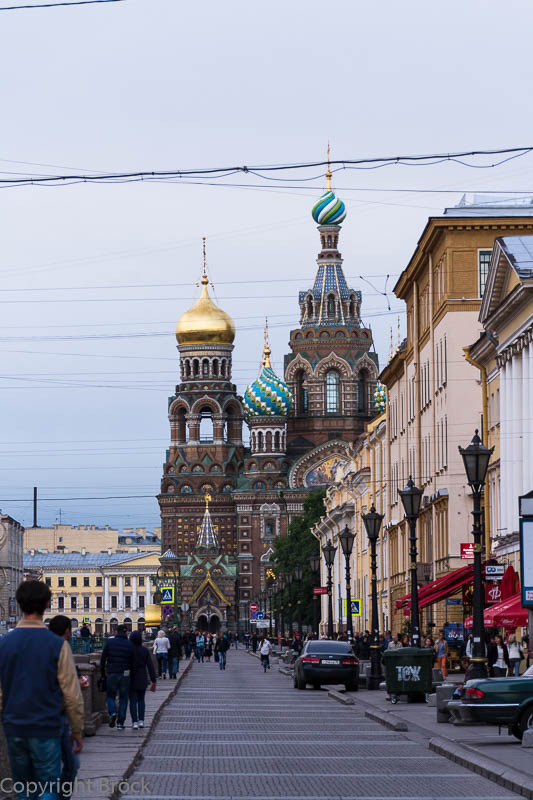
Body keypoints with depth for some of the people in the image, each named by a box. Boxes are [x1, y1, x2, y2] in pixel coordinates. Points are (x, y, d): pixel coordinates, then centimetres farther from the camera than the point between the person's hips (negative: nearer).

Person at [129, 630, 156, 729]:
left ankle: (134, 722, -2)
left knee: (133, 701, 5)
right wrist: (154, 682, -3)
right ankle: (141, 720, 10)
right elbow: (150, 666, -7)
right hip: (142, 680, 2)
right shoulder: (145, 651, -6)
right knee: (141, 700, 18)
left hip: (131, 679, -2)